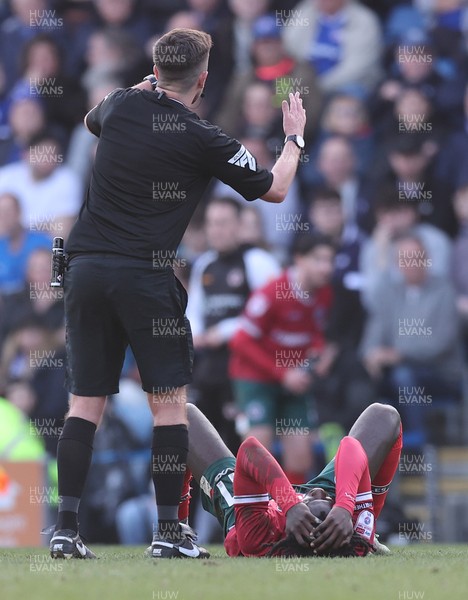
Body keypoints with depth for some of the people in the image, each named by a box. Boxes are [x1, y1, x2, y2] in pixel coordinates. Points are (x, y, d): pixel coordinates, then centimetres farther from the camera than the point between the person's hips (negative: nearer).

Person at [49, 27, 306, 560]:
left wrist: (142, 88, 42)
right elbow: (275, 189, 6)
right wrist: (294, 138, 22)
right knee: (169, 401, 3)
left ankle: (66, 529, 0)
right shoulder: (202, 141, -5)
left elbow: (91, 119, 34)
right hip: (145, 275, -5)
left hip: (85, 268, 5)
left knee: (85, 402, 6)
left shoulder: (122, 106, 7)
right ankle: (168, 533, 0)